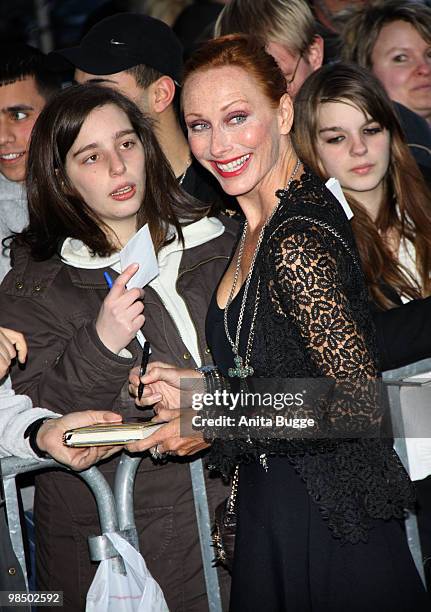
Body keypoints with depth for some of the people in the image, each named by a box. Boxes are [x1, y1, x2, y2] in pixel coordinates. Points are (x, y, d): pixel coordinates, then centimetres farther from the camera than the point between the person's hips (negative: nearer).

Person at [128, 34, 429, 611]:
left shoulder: (298, 243, -22)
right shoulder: (256, 227, 8)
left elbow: (361, 402, -24)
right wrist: (202, 387, 2)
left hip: (329, 526, -9)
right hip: (269, 512, 9)